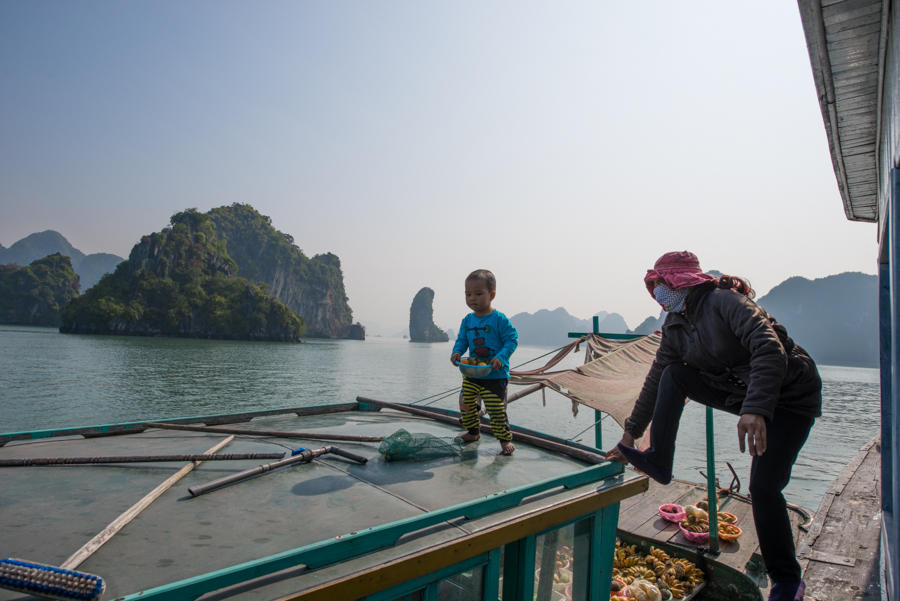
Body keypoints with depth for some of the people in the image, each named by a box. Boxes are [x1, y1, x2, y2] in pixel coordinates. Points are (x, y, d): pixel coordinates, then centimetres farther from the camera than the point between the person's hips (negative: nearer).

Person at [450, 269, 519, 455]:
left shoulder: (499, 319, -12)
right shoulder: (467, 320, 5)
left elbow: (512, 340, -11)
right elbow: (461, 340, 11)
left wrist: (500, 358, -24)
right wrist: (457, 352, -10)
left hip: (496, 375, -6)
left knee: (496, 409, -5)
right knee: (466, 404, 14)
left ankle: (505, 439, 13)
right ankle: (473, 431, 38)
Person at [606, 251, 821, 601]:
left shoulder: (724, 300, -23)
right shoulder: (674, 327, 1)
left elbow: (770, 350, -35)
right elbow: (655, 382, 3)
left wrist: (755, 409, -46)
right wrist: (630, 434, 3)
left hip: (790, 396, -7)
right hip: (743, 393, 7)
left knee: (763, 485, -14)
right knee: (673, 374, -10)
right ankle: (658, 462, -10)